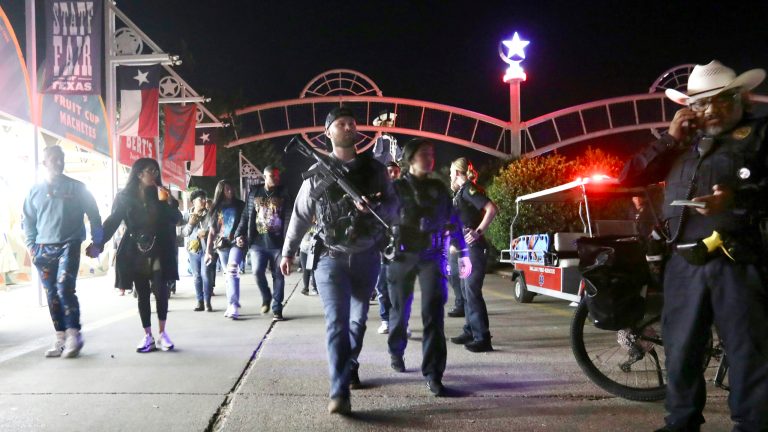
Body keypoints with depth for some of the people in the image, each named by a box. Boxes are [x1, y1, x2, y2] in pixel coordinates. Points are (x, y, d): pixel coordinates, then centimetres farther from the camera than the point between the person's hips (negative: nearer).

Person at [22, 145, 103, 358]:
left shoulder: (76, 187, 4)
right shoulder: (35, 191, 11)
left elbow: (93, 214, 6)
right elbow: (28, 220, 17)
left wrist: (96, 242, 2)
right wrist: (31, 244, 5)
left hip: (69, 245, -4)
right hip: (44, 249, 4)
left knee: (65, 288, -18)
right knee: (52, 295, 5)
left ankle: (73, 334, -10)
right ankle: (61, 337, 13)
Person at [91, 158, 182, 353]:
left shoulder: (162, 194, 5)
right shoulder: (124, 197, 3)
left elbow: (176, 219, -1)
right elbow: (112, 222, 1)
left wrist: (168, 203, -18)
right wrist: (98, 243, -9)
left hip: (158, 251, 0)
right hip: (135, 253, 0)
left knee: (160, 291, -7)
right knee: (142, 294, 4)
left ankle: (162, 333, 7)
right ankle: (148, 336, 12)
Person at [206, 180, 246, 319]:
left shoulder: (240, 205, 7)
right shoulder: (216, 209, 13)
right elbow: (212, 231, 13)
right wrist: (208, 251, 8)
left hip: (236, 243, -3)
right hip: (221, 245, 3)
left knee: (232, 272, -20)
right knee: (229, 275, 8)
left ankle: (234, 306, -23)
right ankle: (231, 306, 15)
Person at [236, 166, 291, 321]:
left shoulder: (283, 195, 5)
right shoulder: (254, 194, 10)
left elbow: (288, 219, -3)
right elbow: (246, 216, 10)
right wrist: (240, 234, -3)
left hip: (277, 243, -1)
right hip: (258, 243, 1)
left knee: (278, 275, 2)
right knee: (258, 271, -9)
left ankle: (277, 309, 10)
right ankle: (266, 297, 20)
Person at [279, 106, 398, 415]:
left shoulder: (374, 169, 4)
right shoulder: (317, 173, 1)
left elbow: (393, 206, 4)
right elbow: (300, 215, 8)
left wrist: (374, 208, -18)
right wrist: (288, 251, 9)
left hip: (366, 258, 3)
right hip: (331, 258, -2)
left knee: (358, 319, 15)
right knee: (337, 322, -11)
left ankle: (350, 368, 36)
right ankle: (339, 392, -13)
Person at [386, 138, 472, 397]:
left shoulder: (439, 189, 11)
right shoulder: (396, 187, 2)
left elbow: (453, 221, 13)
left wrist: (463, 254, 12)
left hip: (431, 256, 1)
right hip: (402, 256, -1)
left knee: (433, 311, -13)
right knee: (400, 310, 12)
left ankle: (433, 374, -13)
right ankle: (396, 352, 39)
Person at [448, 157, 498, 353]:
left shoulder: (469, 189, -12)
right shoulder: (461, 191, 17)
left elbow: (492, 209, -24)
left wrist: (478, 232, -23)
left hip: (474, 248, -10)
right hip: (465, 248, 10)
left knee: (472, 291, -11)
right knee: (466, 290, 14)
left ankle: (483, 338, -9)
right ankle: (470, 332, 24)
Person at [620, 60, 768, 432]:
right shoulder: (684, 142, 20)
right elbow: (630, 176, 14)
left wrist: (737, 198, -24)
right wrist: (670, 138, 6)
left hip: (737, 262, -5)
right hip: (683, 263, 5)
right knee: (681, 349, 12)